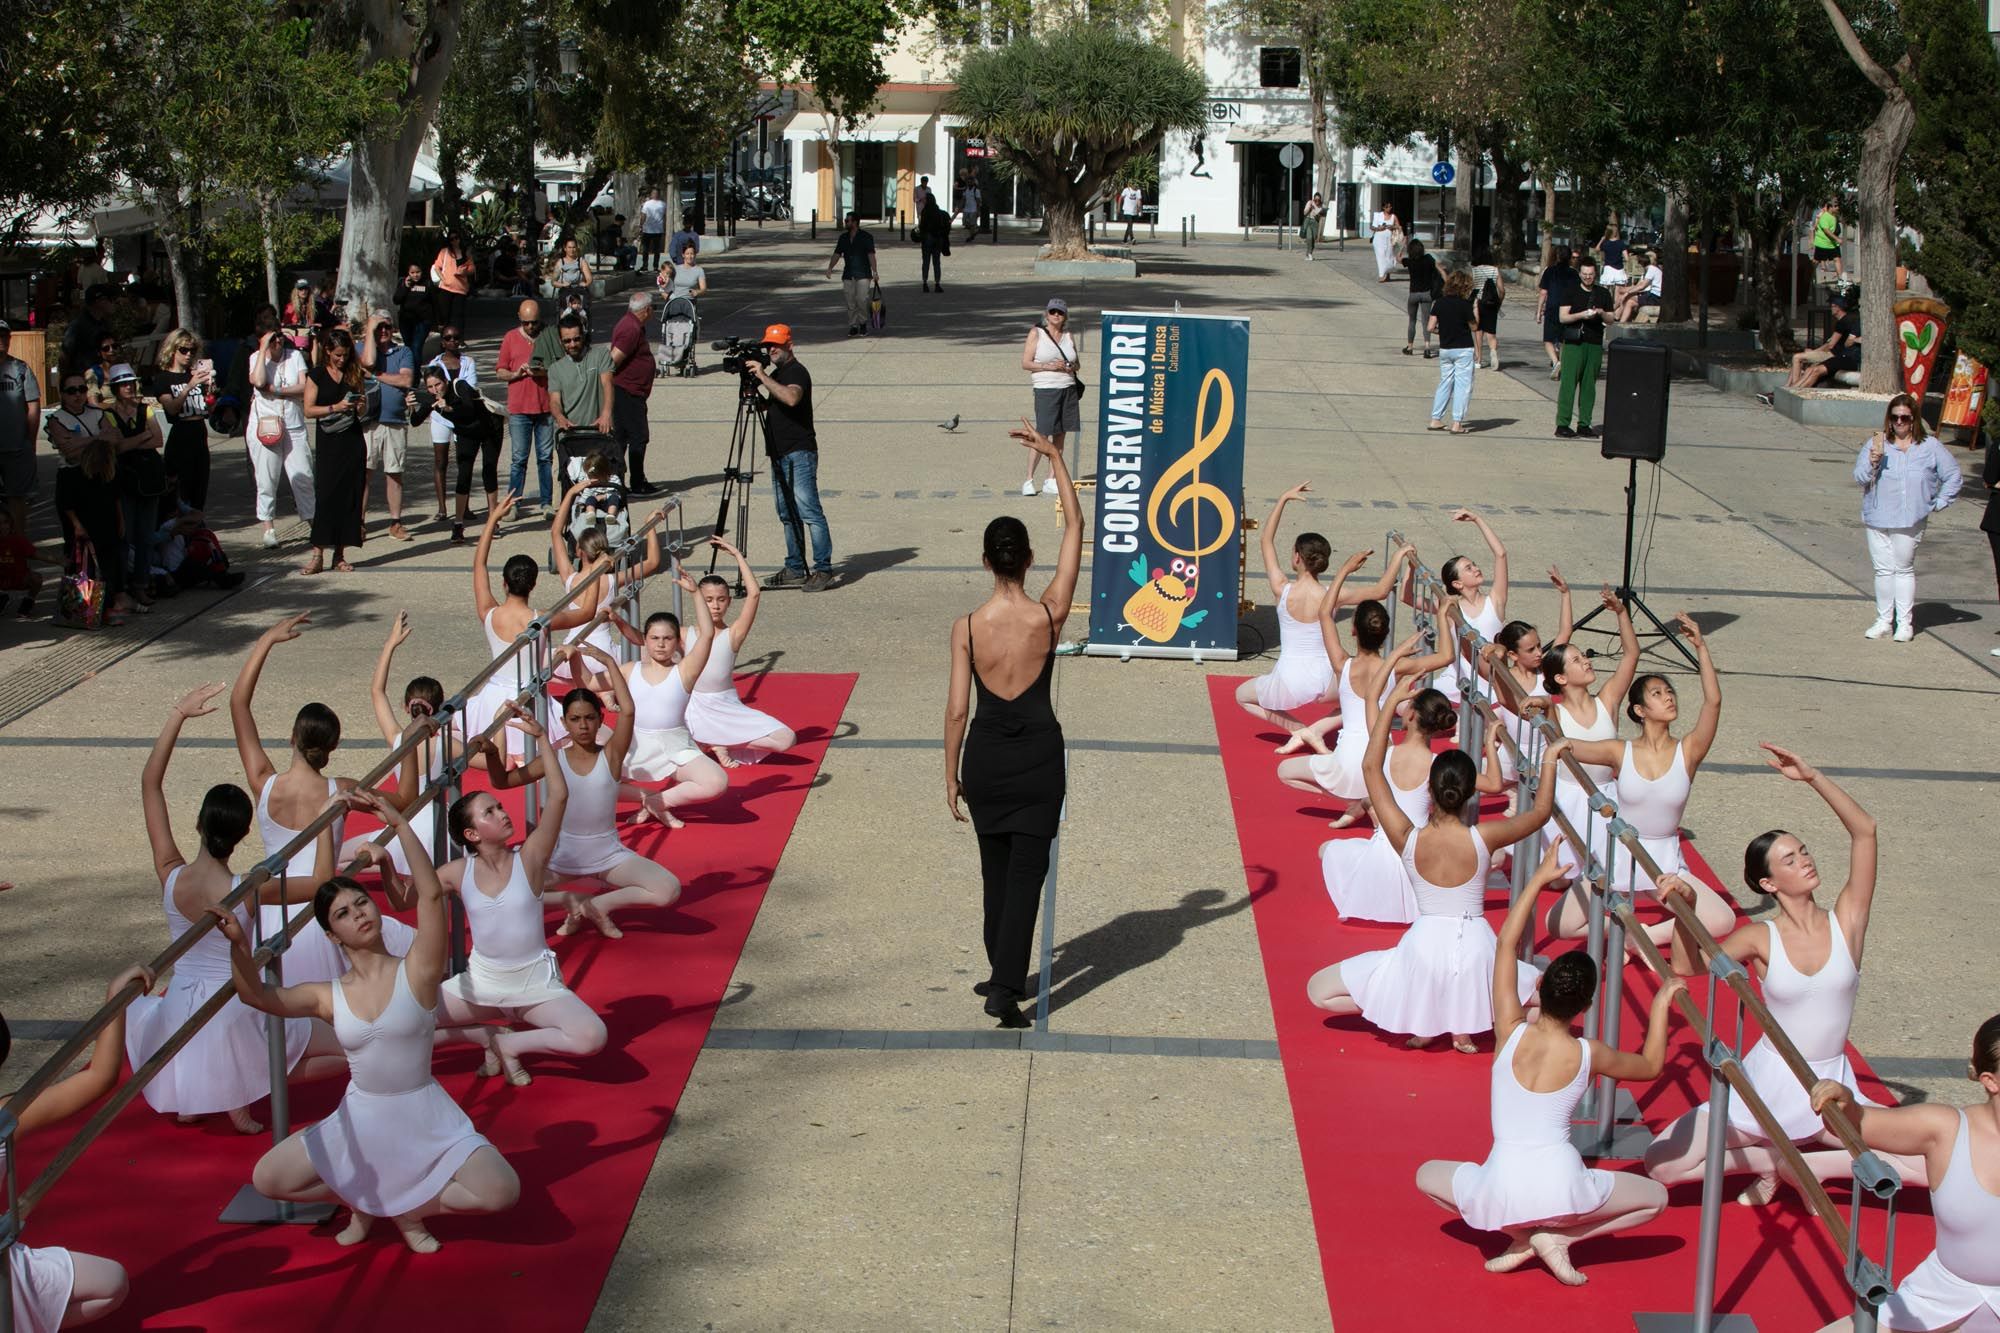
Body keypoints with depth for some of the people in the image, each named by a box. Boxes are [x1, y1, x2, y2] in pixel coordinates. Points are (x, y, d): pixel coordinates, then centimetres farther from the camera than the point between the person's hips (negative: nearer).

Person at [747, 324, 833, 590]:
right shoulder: (776, 373, 19)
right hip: (780, 454, 10)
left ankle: (823, 570, -13)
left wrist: (763, 376, -27)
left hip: (800, 453, -10)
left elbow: (791, 398, -31)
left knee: (809, 511, -13)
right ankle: (795, 569, 14)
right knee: (788, 515, 10)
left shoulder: (797, 372, -10)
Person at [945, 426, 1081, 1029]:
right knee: (1026, 871, 0)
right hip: (1039, 753, -2)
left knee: (996, 867, 18)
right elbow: (1075, 528, -4)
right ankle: (1005, 989, -9)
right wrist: (1055, 456, 1)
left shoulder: (966, 629, -10)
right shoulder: (1049, 615, -12)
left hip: (986, 753, 2)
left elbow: (956, 711, -6)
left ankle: (1003, 974, 30)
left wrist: (951, 776, 6)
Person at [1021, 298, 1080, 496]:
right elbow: (1025, 363, -4)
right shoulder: (1036, 333, 0)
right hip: (1046, 390, -5)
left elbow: (1076, 363, 22)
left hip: (1069, 388, 5)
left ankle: (1051, 481, 10)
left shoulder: (1069, 336, 13)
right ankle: (1028, 481, -3)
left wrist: (1071, 367, -2)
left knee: (1060, 436, 4)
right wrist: (1048, 366, -15)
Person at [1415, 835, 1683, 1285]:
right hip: (1563, 1190, -1)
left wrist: (1539, 879, 14)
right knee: (1655, 1197, 25)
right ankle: (1558, 1237, 6)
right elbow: (1651, 1064, 20)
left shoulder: (1511, 1032, -3)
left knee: (1426, 1175, 31)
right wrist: (1661, 1004, 25)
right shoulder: (1589, 1054, -3)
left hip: (1502, 1192, 1)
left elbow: (1506, 943, 9)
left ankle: (1521, 1237, 15)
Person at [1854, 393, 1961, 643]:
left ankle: (1905, 622, 8)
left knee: (1904, 569, 2)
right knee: (1883, 570, 5)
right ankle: (1884, 620, 14)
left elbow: (1954, 477, 7)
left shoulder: (1930, 446, 0)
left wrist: (1938, 503, 3)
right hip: (1877, 518, 2)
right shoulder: (1875, 443, 2)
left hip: (1910, 520, -2)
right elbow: (1859, 478, -3)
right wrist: (1873, 461, -20)